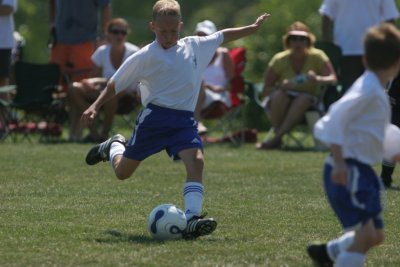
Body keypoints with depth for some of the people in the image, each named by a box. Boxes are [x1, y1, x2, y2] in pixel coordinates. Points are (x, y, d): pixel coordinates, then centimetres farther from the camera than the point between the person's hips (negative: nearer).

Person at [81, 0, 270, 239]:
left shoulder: (195, 47, 8)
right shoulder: (145, 56, -5)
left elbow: (224, 36, 23)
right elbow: (115, 84, 0)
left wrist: (253, 28, 25)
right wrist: (95, 107, -8)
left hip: (184, 120, 3)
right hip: (154, 117, -3)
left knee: (196, 161, -23)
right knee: (122, 172, 8)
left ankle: (192, 219, -31)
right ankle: (114, 147, 44)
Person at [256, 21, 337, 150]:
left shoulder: (317, 57, -9)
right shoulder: (279, 60, -9)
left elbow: (333, 79, -18)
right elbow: (266, 90, -9)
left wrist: (318, 79, -40)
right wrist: (282, 86, -30)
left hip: (309, 105, 0)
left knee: (304, 99, -35)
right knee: (279, 95, -33)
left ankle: (276, 138, -34)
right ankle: (277, 137, -25)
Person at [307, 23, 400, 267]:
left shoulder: (373, 89, 13)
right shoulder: (369, 91, -17)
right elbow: (335, 118, -25)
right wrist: (339, 162, -27)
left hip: (362, 170, 10)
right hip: (349, 170, -10)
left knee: (375, 236, 18)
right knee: (366, 234, -20)